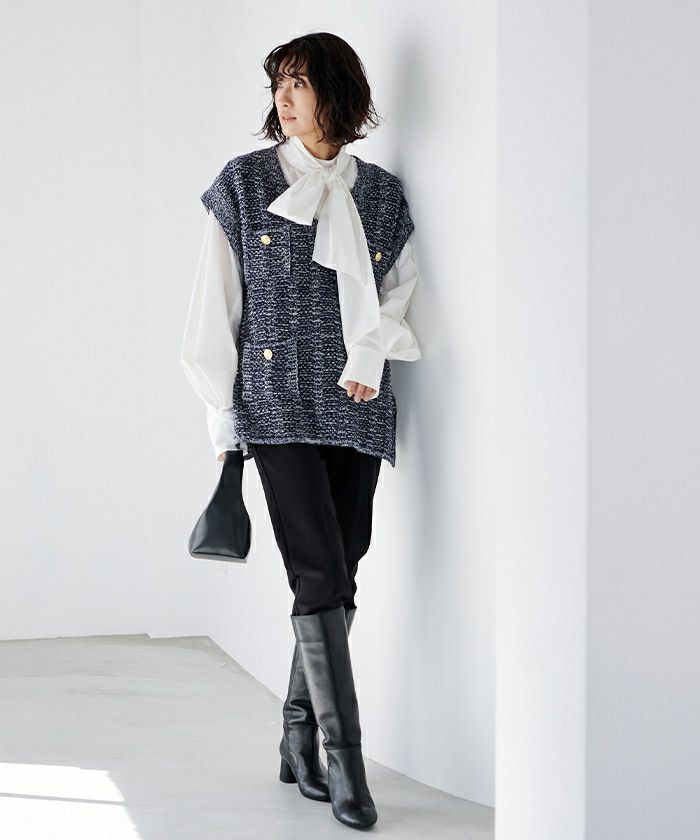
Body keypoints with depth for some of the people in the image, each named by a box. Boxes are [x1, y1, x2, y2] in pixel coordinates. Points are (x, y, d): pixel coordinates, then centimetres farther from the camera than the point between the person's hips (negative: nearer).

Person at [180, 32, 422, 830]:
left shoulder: (381, 194, 10)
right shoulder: (243, 184, 3)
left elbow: (402, 287, 11)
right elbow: (216, 305, 4)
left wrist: (370, 357, -8)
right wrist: (221, 413, 2)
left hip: (358, 407, 3)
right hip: (278, 403, -3)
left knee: (339, 578, 5)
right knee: (320, 576, -11)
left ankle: (298, 742, 20)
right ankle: (343, 758, -8)